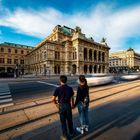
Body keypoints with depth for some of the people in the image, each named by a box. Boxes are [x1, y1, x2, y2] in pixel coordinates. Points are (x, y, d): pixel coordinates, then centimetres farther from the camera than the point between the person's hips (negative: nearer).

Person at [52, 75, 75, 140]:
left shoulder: (58, 89, -17)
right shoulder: (70, 88, -9)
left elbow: (53, 99, -13)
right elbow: (72, 98, -1)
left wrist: (56, 103, 7)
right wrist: (73, 104, 17)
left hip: (61, 106, -2)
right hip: (68, 105, 3)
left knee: (63, 121, 15)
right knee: (69, 120, 22)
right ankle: (71, 132, 42)